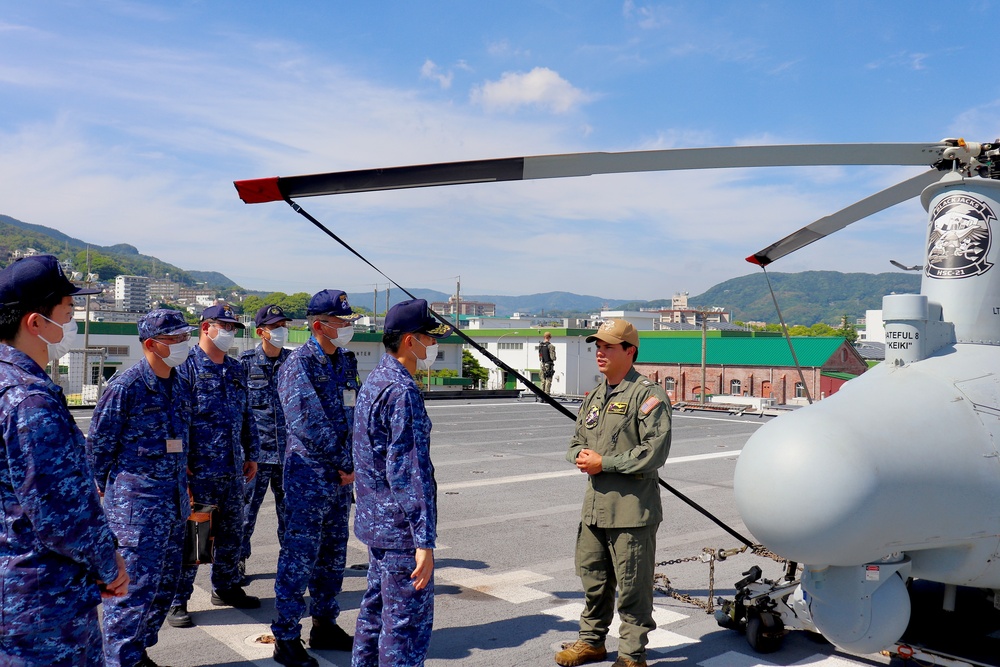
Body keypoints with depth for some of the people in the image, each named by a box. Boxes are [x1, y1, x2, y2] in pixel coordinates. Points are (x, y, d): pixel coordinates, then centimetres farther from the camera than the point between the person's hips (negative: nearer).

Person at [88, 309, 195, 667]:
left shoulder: (180, 387, 10)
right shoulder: (126, 386, -13)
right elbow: (98, 443, -7)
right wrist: (110, 489, 1)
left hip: (174, 499, 8)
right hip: (136, 501, -8)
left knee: (165, 583, 14)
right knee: (135, 583, -5)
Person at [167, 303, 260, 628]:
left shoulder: (236, 369, 15)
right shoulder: (187, 366, -7)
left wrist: (251, 454, 18)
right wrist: (180, 463, -15)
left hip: (233, 468, 7)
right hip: (198, 470, -7)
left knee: (232, 532, 15)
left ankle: (226, 588, 30)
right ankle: (176, 601, 9)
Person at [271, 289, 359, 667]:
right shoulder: (299, 363, -13)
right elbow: (308, 424, -21)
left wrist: (348, 464, 4)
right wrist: (346, 464, -15)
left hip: (338, 477, 8)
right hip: (309, 475, -8)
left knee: (333, 555, 16)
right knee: (299, 555, -1)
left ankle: (325, 626, 29)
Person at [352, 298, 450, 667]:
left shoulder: (374, 380, 12)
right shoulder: (403, 392, -20)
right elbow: (410, 471, -25)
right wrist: (424, 540, -25)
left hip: (375, 520, 10)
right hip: (401, 527, -10)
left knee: (376, 608, 21)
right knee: (408, 622, -1)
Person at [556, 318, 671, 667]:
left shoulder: (647, 394, -11)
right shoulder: (594, 396, 15)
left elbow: (654, 452, -19)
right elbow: (576, 441, 23)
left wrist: (604, 463, -16)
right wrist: (581, 456, -2)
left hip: (632, 510, -8)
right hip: (594, 506, 8)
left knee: (632, 588, 3)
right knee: (593, 579, 19)